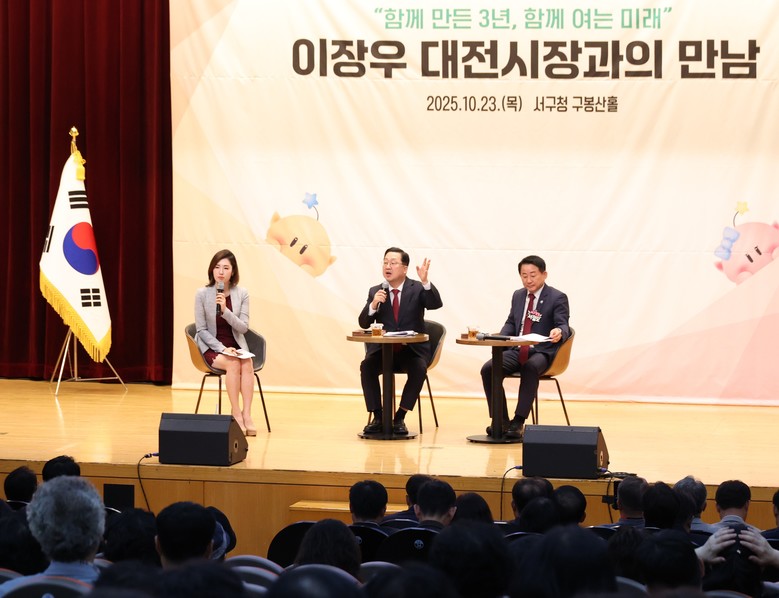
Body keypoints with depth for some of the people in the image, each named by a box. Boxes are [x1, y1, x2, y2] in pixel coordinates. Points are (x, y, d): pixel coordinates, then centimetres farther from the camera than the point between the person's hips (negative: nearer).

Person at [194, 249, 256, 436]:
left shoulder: (242, 294, -2)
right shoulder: (203, 294, -8)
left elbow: (243, 327, -6)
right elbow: (201, 329, -5)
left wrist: (225, 310, -22)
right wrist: (222, 349, -17)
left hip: (236, 346, 2)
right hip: (211, 347, -2)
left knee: (247, 364, -30)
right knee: (233, 364, -33)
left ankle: (247, 415, -32)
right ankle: (236, 414, -29)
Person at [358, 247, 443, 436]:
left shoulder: (417, 289, 2)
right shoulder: (375, 291, 8)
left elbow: (436, 304, -16)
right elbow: (363, 323, 1)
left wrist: (425, 282, -31)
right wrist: (373, 305, -18)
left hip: (412, 350, -2)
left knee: (419, 369, -32)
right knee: (367, 366, -28)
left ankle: (400, 417, -21)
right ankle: (377, 416, -17)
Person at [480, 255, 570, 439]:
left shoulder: (557, 298, -2)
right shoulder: (518, 295, 16)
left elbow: (563, 325, -11)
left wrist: (559, 332, -37)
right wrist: (501, 337, -1)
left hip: (542, 352, -5)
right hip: (517, 350, 5)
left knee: (530, 368, -39)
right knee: (488, 369, -20)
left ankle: (518, 422, -36)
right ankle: (501, 421, -15)